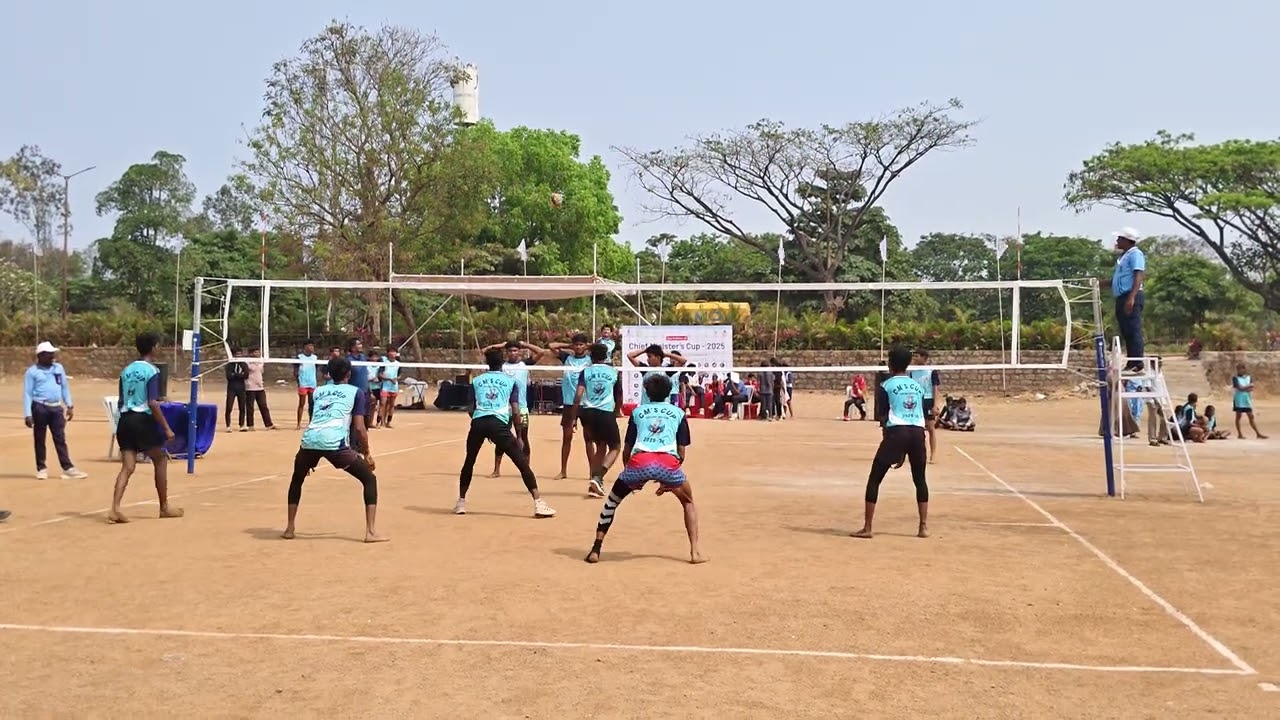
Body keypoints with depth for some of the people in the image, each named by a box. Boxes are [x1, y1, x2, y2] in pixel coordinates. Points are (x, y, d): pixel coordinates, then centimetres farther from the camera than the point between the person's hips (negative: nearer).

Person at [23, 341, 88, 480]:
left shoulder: (59, 368, 11)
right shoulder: (32, 372, -3)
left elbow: (65, 387, 16)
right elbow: (27, 393, -4)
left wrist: (69, 406, 11)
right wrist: (27, 414, -10)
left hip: (56, 407, 4)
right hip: (40, 408, -4)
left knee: (60, 439, 3)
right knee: (40, 439, 5)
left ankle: (68, 468, 0)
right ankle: (41, 468, 15)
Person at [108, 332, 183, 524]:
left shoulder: (126, 370, 11)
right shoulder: (152, 371, -10)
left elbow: (120, 401, 13)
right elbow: (153, 403, -17)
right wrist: (166, 428, -14)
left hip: (126, 419, 6)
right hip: (144, 420, -6)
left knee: (128, 467, 3)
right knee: (160, 461, 11)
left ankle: (115, 509, -12)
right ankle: (164, 508, 17)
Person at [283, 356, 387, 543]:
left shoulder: (319, 391, 28)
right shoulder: (356, 392, 16)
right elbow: (359, 428, 7)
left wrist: (308, 456, 42)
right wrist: (367, 454, 19)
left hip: (309, 440, 4)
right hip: (334, 443, -4)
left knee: (297, 480, 33)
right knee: (369, 479, 10)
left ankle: (290, 528, 29)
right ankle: (371, 531, -1)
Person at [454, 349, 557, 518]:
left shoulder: (476, 380, 21)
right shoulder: (510, 381, 16)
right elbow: (515, 411, 8)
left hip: (478, 422, 2)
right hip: (499, 423, -2)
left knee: (469, 462, 24)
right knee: (522, 462, 0)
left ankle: (461, 503, 26)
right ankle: (538, 503, -9)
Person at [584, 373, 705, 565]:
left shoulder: (638, 411, 27)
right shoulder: (678, 413, 26)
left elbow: (627, 450, 25)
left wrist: (632, 478, 39)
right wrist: (668, 481, 31)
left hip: (639, 461, 0)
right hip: (668, 462, 0)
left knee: (612, 501, 24)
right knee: (688, 502, 26)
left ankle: (596, 550, 18)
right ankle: (695, 551, 13)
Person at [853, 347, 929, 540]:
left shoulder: (886, 386, 6)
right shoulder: (918, 386, 19)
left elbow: (883, 416, 3)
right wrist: (904, 451, 22)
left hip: (897, 431, -4)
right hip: (918, 432, 4)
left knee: (874, 479, 4)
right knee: (920, 479, 18)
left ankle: (867, 527, 1)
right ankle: (924, 526, 14)